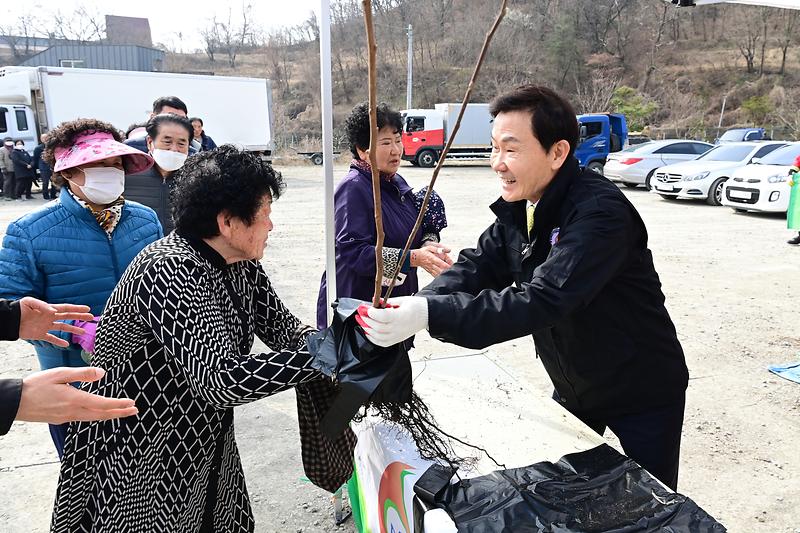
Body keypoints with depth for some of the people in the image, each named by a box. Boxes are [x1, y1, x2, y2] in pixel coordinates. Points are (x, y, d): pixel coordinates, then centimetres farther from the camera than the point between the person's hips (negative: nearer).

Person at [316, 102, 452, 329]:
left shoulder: (396, 182, 9)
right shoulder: (353, 188, -16)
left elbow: (420, 229, 14)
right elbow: (353, 252, -24)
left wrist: (429, 245, -9)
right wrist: (413, 258, -30)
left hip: (397, 299, 8)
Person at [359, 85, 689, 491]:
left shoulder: (601, 213, -31)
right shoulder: (518, 207, -5)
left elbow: (542, 301, -41)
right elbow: (476, 266, -10)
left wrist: (430, 314, -49)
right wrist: (414, 307, -29)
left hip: (643, 393, -6)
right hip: (572, 389, 7)